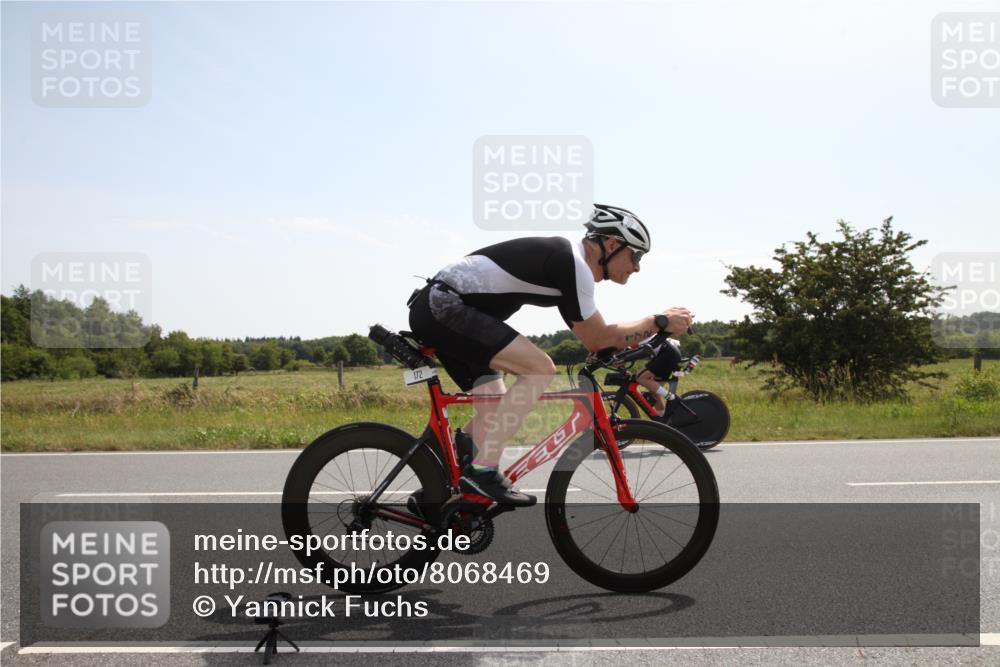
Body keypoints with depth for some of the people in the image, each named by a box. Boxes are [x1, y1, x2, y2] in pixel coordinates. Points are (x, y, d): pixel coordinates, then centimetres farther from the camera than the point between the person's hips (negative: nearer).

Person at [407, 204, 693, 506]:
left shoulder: (565, 263, 17)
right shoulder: (572, 263, -13)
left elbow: (594, 340, 23)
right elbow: (597, 339, -9)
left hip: (435, 309, 10)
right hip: (444, 305, -10)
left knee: (499, 411, 11)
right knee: (540, 369, -17)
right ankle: (482, 471, -16)